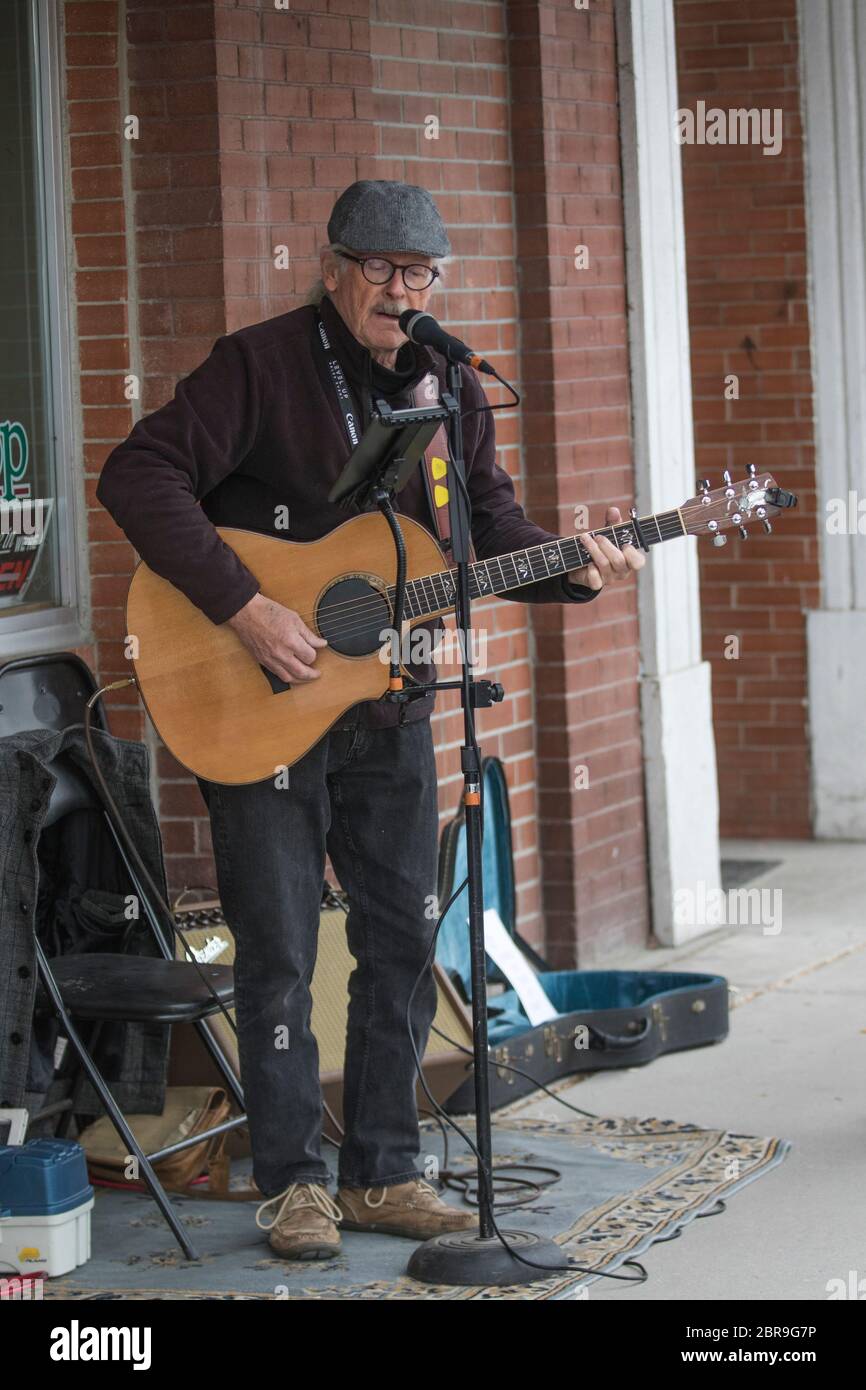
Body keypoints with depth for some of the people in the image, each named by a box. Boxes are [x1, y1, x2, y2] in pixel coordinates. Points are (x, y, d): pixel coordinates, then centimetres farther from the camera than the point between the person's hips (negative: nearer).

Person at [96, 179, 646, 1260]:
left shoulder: (449, 385, 6)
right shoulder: (261, 364, -12)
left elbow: (491, 528, 10)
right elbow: (139, 475, -21)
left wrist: (575, 570, -11)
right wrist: (244, 608, -26)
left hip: (389, 708, 6)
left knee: (401, 943, 8)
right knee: (278, 953, 0)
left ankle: (382, 1173, 19)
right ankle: (292, 1183, 11)